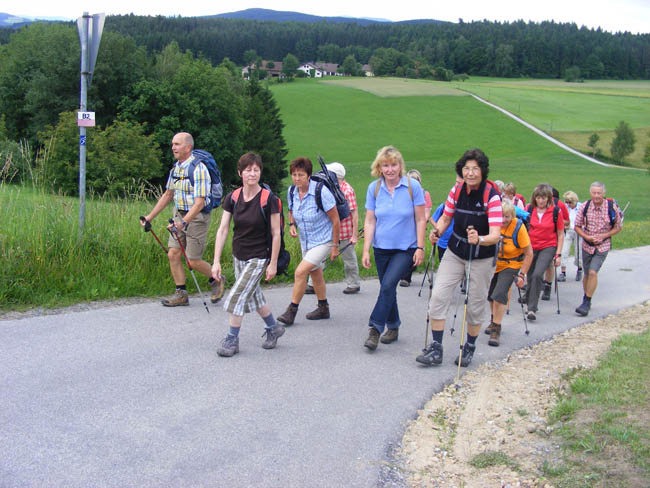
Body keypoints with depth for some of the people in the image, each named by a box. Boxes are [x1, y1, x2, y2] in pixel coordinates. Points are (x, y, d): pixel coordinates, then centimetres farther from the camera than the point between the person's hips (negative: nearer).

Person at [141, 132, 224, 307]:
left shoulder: (198, 168, -19)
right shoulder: (175, 168, 7)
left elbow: (199, 202, -24)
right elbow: (167, 195, 16)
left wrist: (183, 222, -34)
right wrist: (150, 217, 13)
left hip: (196, 217, -8)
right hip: (179, 215, 8)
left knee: (194, 261, -2)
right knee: (173, 254, 2)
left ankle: (216, 281, 25)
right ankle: (181, 294, 13)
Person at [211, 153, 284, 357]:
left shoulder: (269, 199, -16)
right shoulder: (232, 198, -4)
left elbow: (276, 233, -11)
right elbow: (222, 230, -4)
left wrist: (273, 263, -11)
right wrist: (216, 261, -8)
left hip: (259, 258, -5)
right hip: (239, 256, 5)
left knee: (237, 297, -10)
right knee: (253, 296, 17)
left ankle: (232, 340, 5)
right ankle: (274, 328, 39)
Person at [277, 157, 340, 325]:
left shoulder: (321, 192, -24)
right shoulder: (291, 192, -6)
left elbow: (335, 220, -17)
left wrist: (335, 246, -15)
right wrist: (292, 224, -6)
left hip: (323, 241, -7)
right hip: (305, 241, 7)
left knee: (300, 272, -17)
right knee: (315, 274, 20)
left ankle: (291, 311, -5)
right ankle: (323, 308, 37)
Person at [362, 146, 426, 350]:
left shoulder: (412, 186, -7)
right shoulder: (374, 188, 0)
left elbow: (421, 220, -3)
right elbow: (369, 222, 2)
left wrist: (420, 248, -7)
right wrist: (366, 250, -3)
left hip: (406, 248, -3)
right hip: (381, 248, 3)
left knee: (388, 284, -18)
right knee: (387, 288, 11)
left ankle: (375, 328, -12)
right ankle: (393, 327, 27)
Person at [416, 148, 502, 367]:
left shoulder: (492, 196, -19)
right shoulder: (456, 191, -5)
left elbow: (495, 235, -26)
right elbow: (446, 218, 9)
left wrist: (479, 240, -47)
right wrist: (437, 231, -13)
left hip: (481, 258, -4)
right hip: (455, 253, 4)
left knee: (476, 304, 6)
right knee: (438, 296, -8)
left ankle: (469, 348, 28)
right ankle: (436, 349, 1)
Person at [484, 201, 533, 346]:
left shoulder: (518, 227, -25)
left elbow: (529, 254, -17)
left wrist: (522, 275, -17)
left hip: (511, 266, -4)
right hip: (492, 263, 4)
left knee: (500, 294, -19)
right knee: (490, 293, 15)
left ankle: (496, 329, -8)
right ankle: (494, 320, 41)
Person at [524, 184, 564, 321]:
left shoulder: (556, 212, -5)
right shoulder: (530, 209, 0)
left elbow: (561, 234, 1)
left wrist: (558, 254, -3)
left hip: (548, 247, -3)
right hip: (531, 247, 3)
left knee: (538, 274, -23)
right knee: (530, 277, 9)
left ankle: (532, 309, -21)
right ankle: (530, 304, 31)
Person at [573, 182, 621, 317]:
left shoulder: (612, 207, -11)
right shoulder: (585, 206, -7)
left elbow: (617, 228, 0)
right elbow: (577, 226, 2)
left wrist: (604, 236, -14)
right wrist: (587, 237, -15)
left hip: (603, 246, -3)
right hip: (587, 245, 3)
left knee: (593, 272, -17)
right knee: (587, 274, 12)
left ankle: (586, 303, -10)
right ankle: (586, 299, 33)